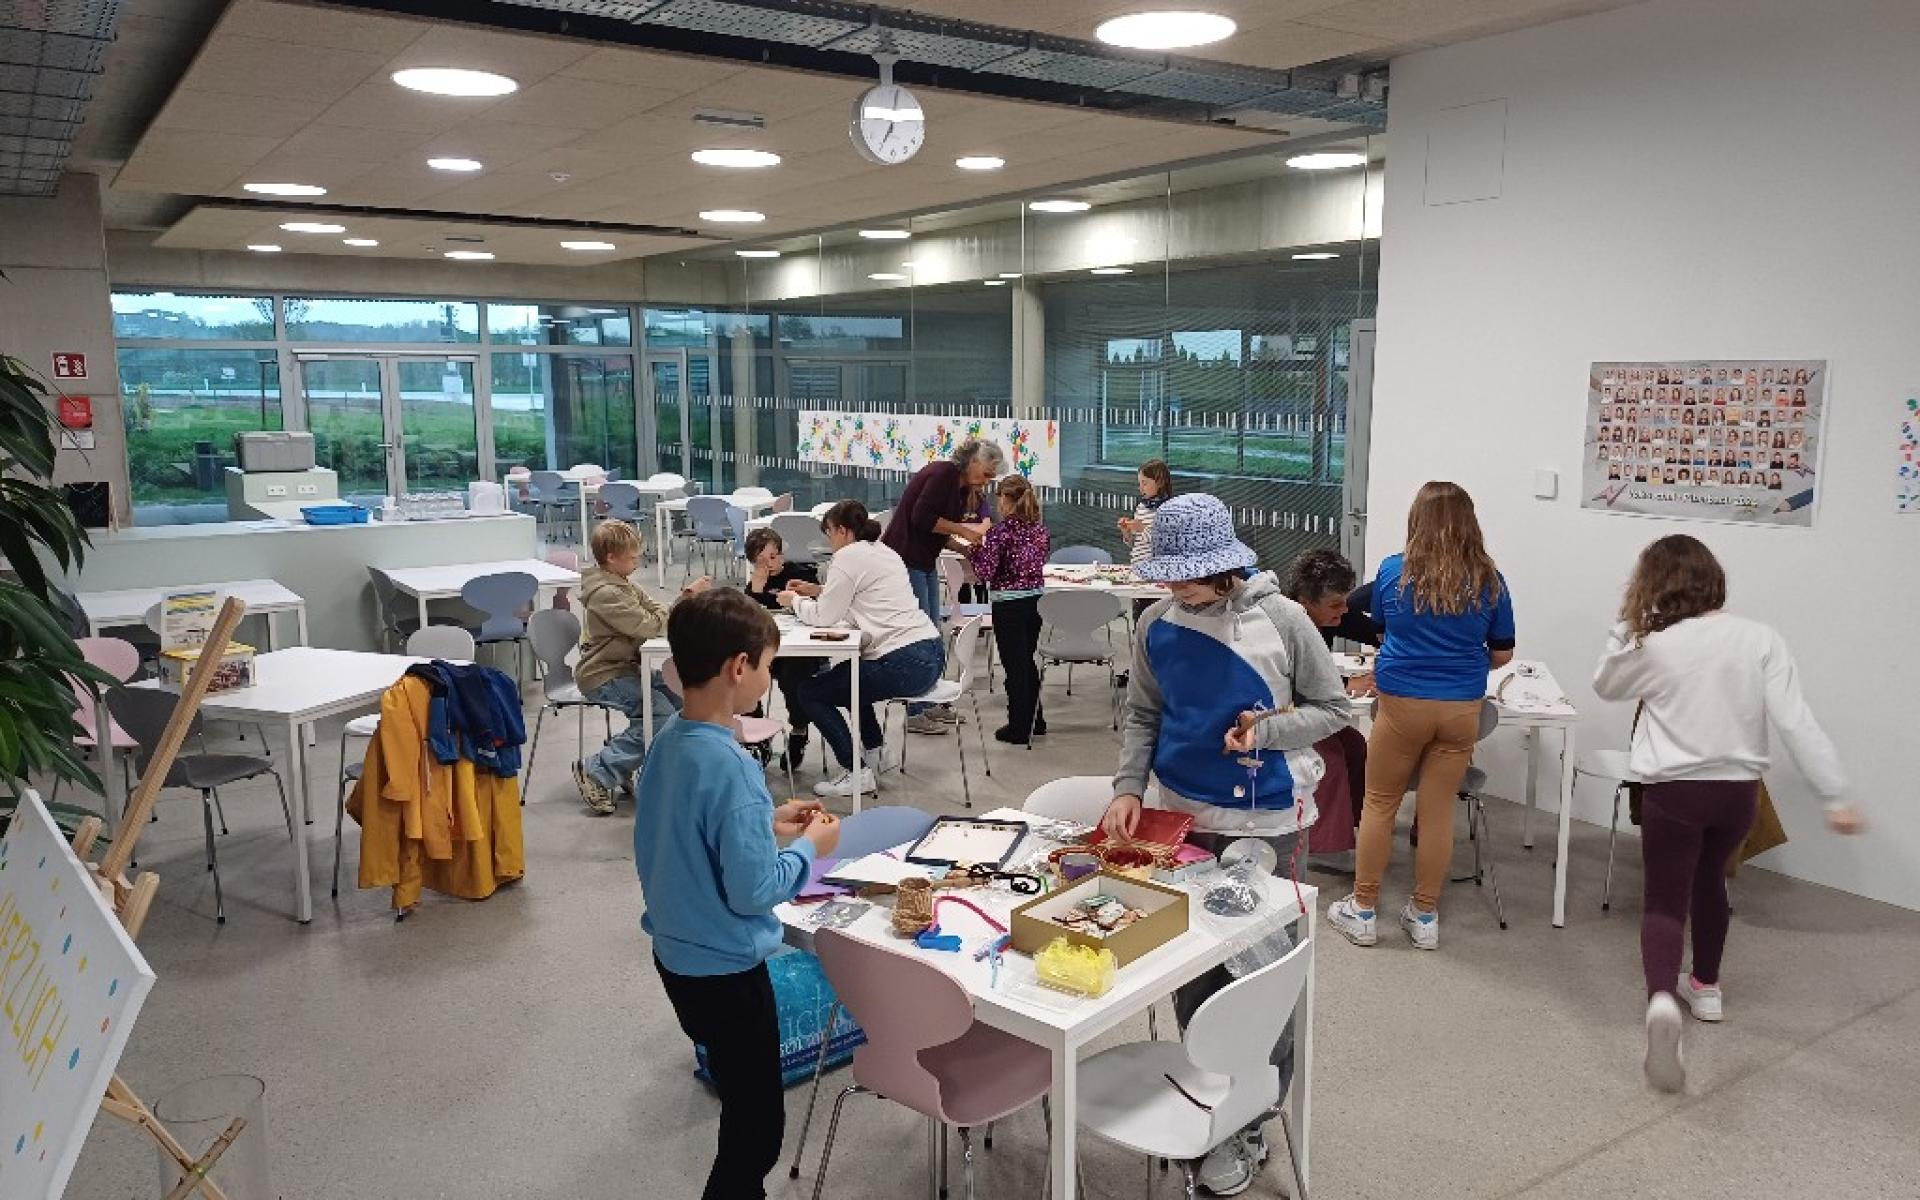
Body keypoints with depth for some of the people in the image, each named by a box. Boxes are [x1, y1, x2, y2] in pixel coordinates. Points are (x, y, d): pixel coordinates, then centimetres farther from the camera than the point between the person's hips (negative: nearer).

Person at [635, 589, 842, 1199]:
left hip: (677, 955, 9)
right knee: (758, 1126, 9)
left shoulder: (668, 740, -1)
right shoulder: (730, 765, -28)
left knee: (743, 1107, 25)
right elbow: (753, 891, -26)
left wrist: (766, 821, 7)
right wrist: (809, 846, -11)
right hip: (725, 969, -9)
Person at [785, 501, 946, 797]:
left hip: (905, 665, -10)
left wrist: (794, 601, 11)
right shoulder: (883, 551, 20)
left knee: (810, 693, 2)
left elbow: (825, 616, -7)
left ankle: (856, 773, 0)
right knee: (845, 671, 34)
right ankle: (873, 751, 36)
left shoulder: (849, 556, -8)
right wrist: (816, 593, 26)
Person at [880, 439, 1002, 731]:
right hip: (904, 559, -10)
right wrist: (962, 529, -15)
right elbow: (922, 518, -22)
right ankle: (914, 714, -2)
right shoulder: (943, 473, -15)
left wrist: (967, 544, 3)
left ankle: (929, 704, 21)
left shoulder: (962, 486, 13)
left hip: (926, 562, 10)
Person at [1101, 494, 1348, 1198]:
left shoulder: (1280, 619, -13)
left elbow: (1332, 707, -4)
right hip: (1182, 816, 4)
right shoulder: (1157, 626, -4)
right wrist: (1128, 787, -8)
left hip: (1264, 822, -4)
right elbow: (1143, 715, 6)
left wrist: (1268, 731, -20)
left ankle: (1249, 1125, 20)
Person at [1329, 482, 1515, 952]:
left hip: (1402, 704, -1)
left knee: (1380, 804, 11)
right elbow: (1502, 654, 6)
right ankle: (1424, 916, 21)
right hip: (1461, 710, 2)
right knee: (1437, 811, 9)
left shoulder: (1393, 572, -3)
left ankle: (1362, 912, 19)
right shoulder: (1489, 582, -2)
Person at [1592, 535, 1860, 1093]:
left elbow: (1604, 685, 11)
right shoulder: (1762, 640, -6)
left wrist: (1627, 625, 7)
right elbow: (1797, 722, -11)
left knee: (1665, 901, 1)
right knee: (1709, 881, 27)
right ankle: (1705, 986, 43)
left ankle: (1662, 999, -27)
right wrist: (1835, 796, -8)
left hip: (1672, 791, -3)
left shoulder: (1653, 646, -9)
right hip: (1738, 790, 3)